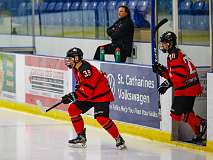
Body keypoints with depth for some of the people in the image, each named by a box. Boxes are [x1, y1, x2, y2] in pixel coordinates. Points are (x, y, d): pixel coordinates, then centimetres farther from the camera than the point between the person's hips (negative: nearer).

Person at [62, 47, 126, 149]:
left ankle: (119, 140, -12)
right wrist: (76, 91, 5)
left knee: (101, 118, -24)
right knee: (73, 109, 4)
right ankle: (81, 136, 12)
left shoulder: (86, 69, -28)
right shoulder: (76, 69, 4)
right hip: (89, 95, 10)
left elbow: (87, 90, -31)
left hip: (101, 95, -10)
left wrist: (73, 96, -28)